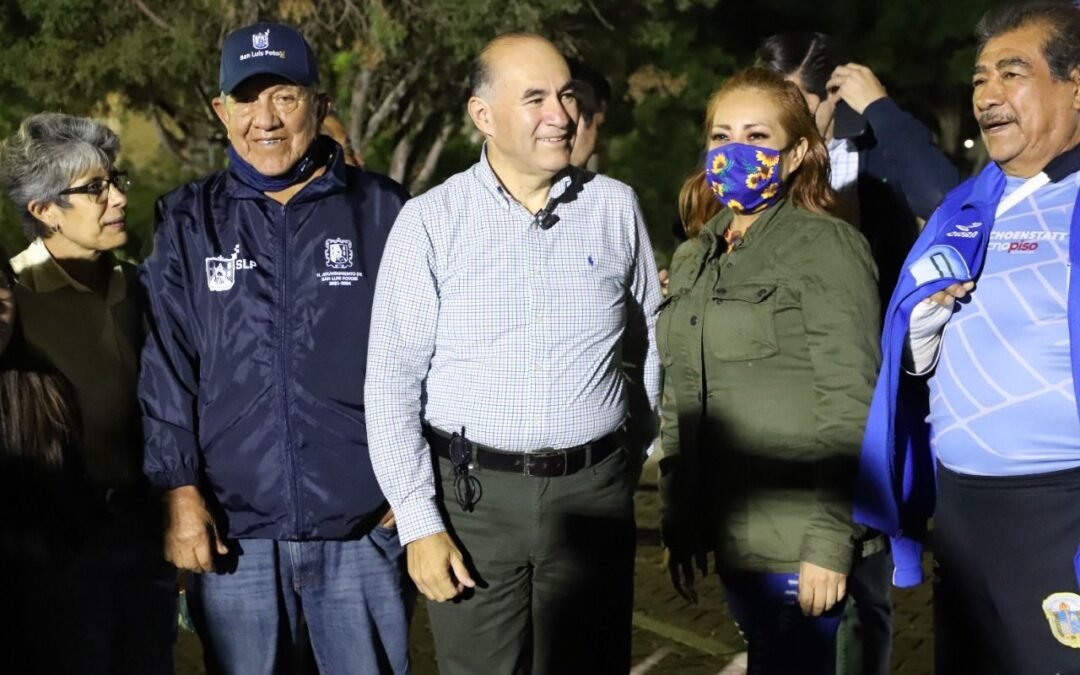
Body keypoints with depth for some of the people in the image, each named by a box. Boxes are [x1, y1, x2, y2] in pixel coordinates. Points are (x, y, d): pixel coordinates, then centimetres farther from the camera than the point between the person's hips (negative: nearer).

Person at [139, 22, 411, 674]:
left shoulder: (382, 211, 2)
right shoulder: (189, 222, 5)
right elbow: (164, 367, 2)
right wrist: (179, 492, -5)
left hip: (365, 526, -1)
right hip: (233, 532, 1)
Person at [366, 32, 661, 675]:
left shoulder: (616, 206, 2)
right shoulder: (431, 221, -4)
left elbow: (652, 343, 13)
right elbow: (393, 383, -4)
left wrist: (637, 455, 13)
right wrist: (419, 524, -8)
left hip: (593, 495, 2)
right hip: (474, 497, -2)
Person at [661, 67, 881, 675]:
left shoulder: (826, 247, -8)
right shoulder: (694, 259, 13)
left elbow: (849, 406, -13)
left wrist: (831, 542, -17)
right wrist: (678, 526, 13)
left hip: (797, 543, -6)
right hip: (730, 535, 6)